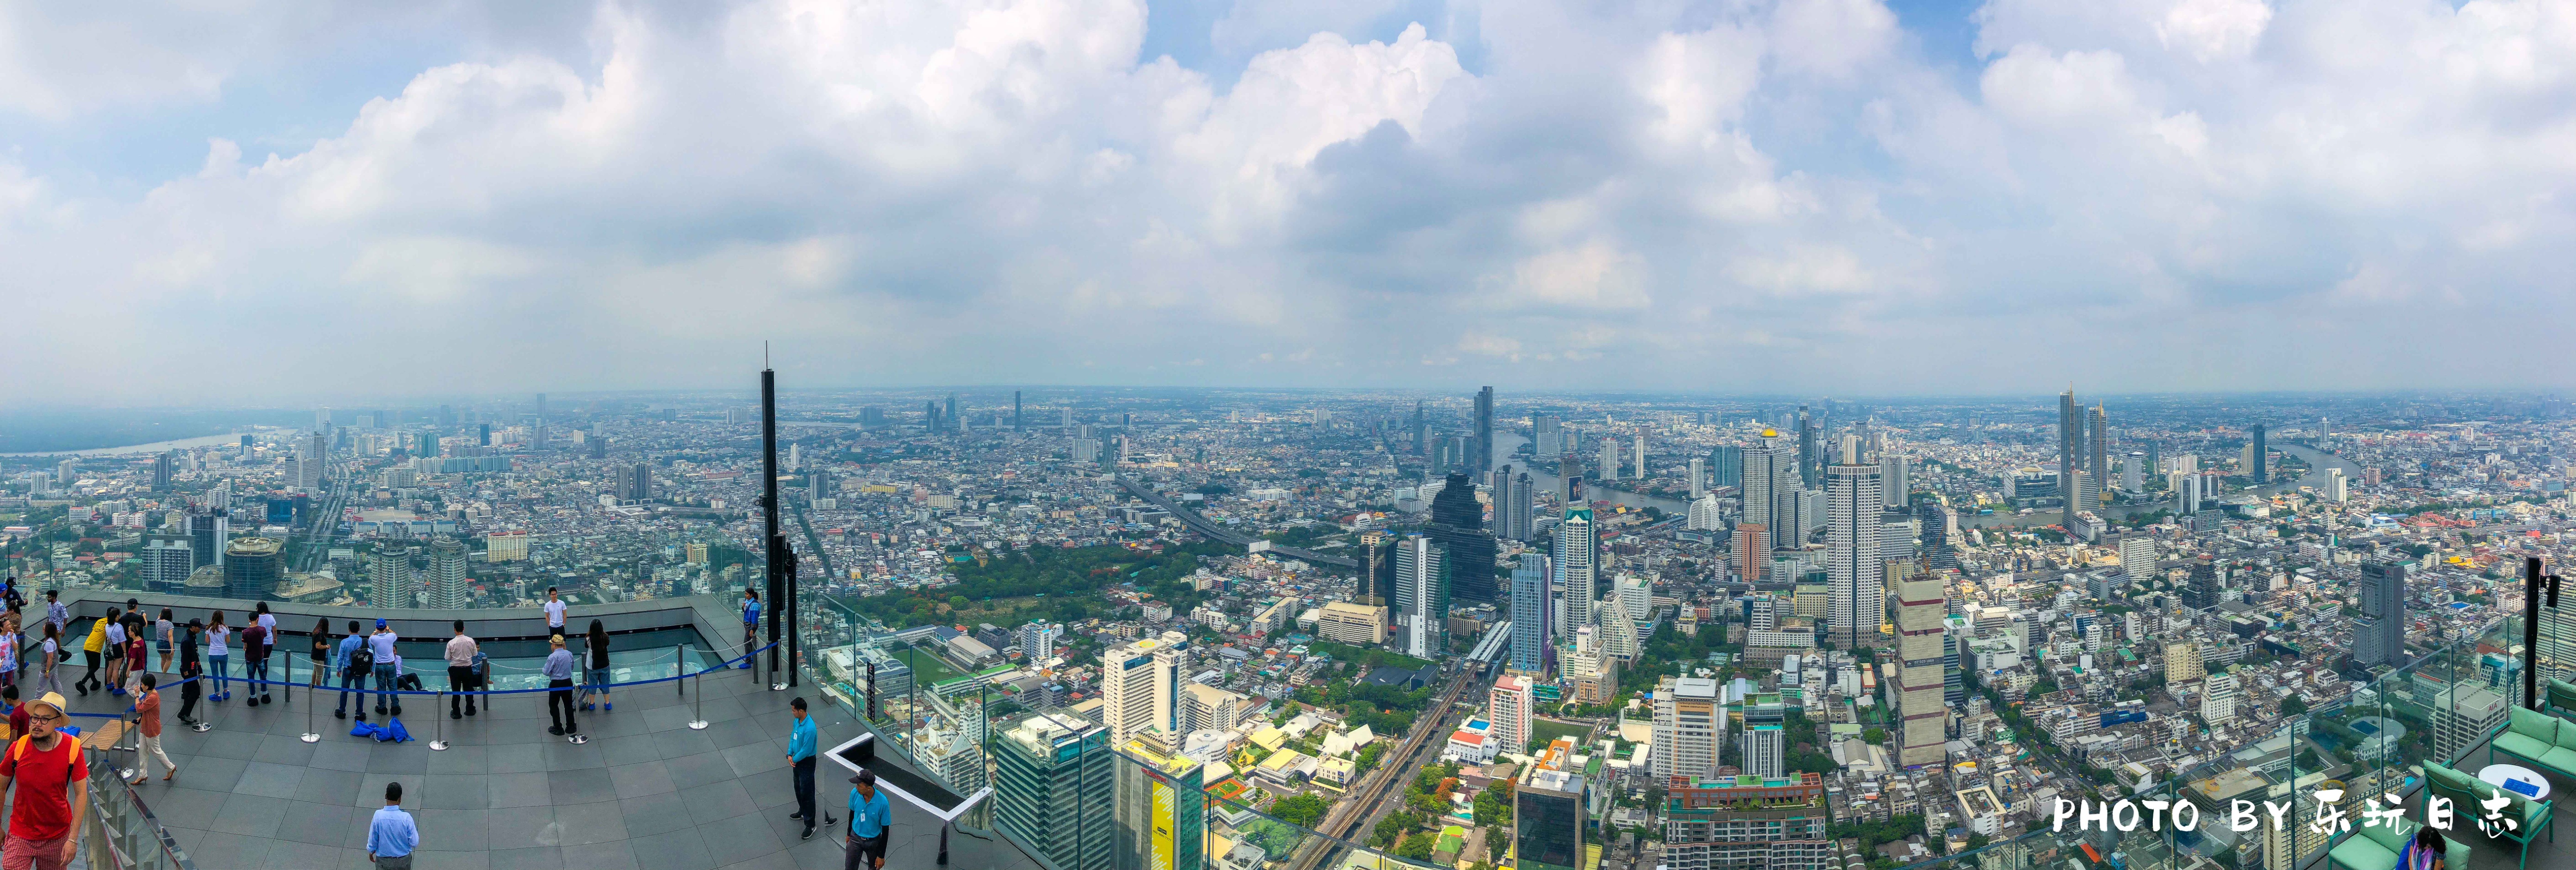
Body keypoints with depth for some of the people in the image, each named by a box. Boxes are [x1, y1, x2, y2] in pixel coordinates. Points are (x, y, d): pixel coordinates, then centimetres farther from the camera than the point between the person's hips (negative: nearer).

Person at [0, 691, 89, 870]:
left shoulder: (72, 748, -12)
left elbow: (81, 794, -9)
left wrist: (73, 839, -12)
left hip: (58, 835, 0)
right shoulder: (18, 748, -10)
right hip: (20, 835, 0)